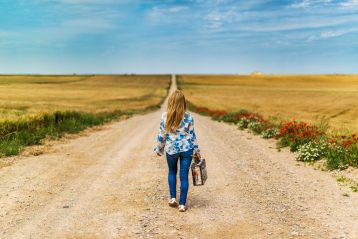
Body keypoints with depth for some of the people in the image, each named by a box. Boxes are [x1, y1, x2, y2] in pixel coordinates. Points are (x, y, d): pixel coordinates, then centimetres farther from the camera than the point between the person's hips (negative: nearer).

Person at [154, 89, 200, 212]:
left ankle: (173, 198, 21)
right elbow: (192, 135, 0)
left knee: (172, 172, 24)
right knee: (184, 175, 5)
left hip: (171, 149, 0)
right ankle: (182, 204, 8)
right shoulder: (188, 117, -7)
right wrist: (196, 150, 12)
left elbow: (161, 135, -2)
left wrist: (159, 149, 13)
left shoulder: (165, 116, -9)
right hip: (187, 149, 0)